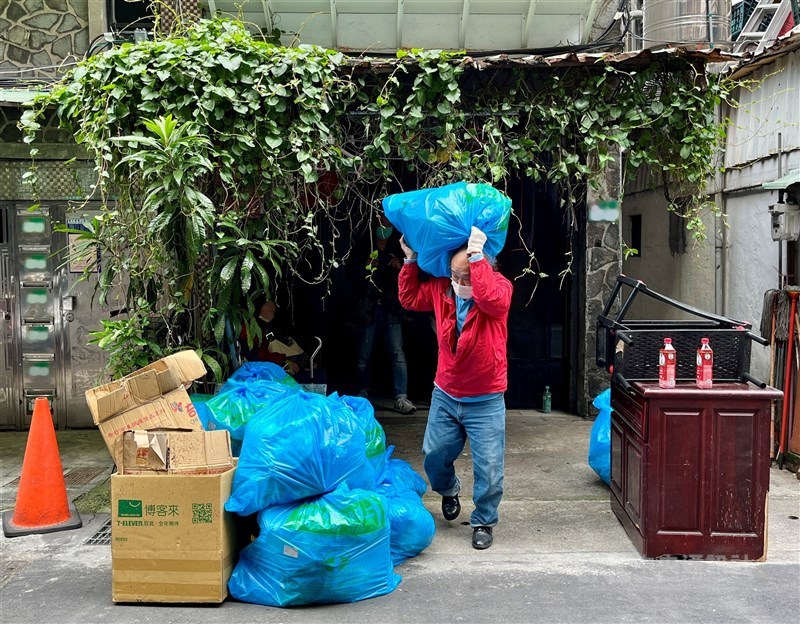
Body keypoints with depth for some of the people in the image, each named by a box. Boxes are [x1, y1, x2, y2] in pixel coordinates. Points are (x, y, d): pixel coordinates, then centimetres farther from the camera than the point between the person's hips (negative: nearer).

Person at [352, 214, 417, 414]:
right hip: (368, 309, 0)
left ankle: (401, 398, -12)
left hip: (391, 309, 0)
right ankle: (363, 392, 22)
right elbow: (353, 276, 6)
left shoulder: (397, 252, 14)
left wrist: (400, 268, -4)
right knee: (364, 354, 4)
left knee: (397, 353, -10)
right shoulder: (365, 251, 10)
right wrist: (366, 266, -11)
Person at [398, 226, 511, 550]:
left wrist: (477, 256, -38)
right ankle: (448, 490, 48)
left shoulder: (500, 287, -16)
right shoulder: (442, 287, -2)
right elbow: (410, 298, 12)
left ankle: (483, 521, 22)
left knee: (488, 467, -1)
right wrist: (411, 261, 3)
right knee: (434, 456, 15)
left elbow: (490, 299, -39)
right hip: (445, 396, 4)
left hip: (485, 401, -4)